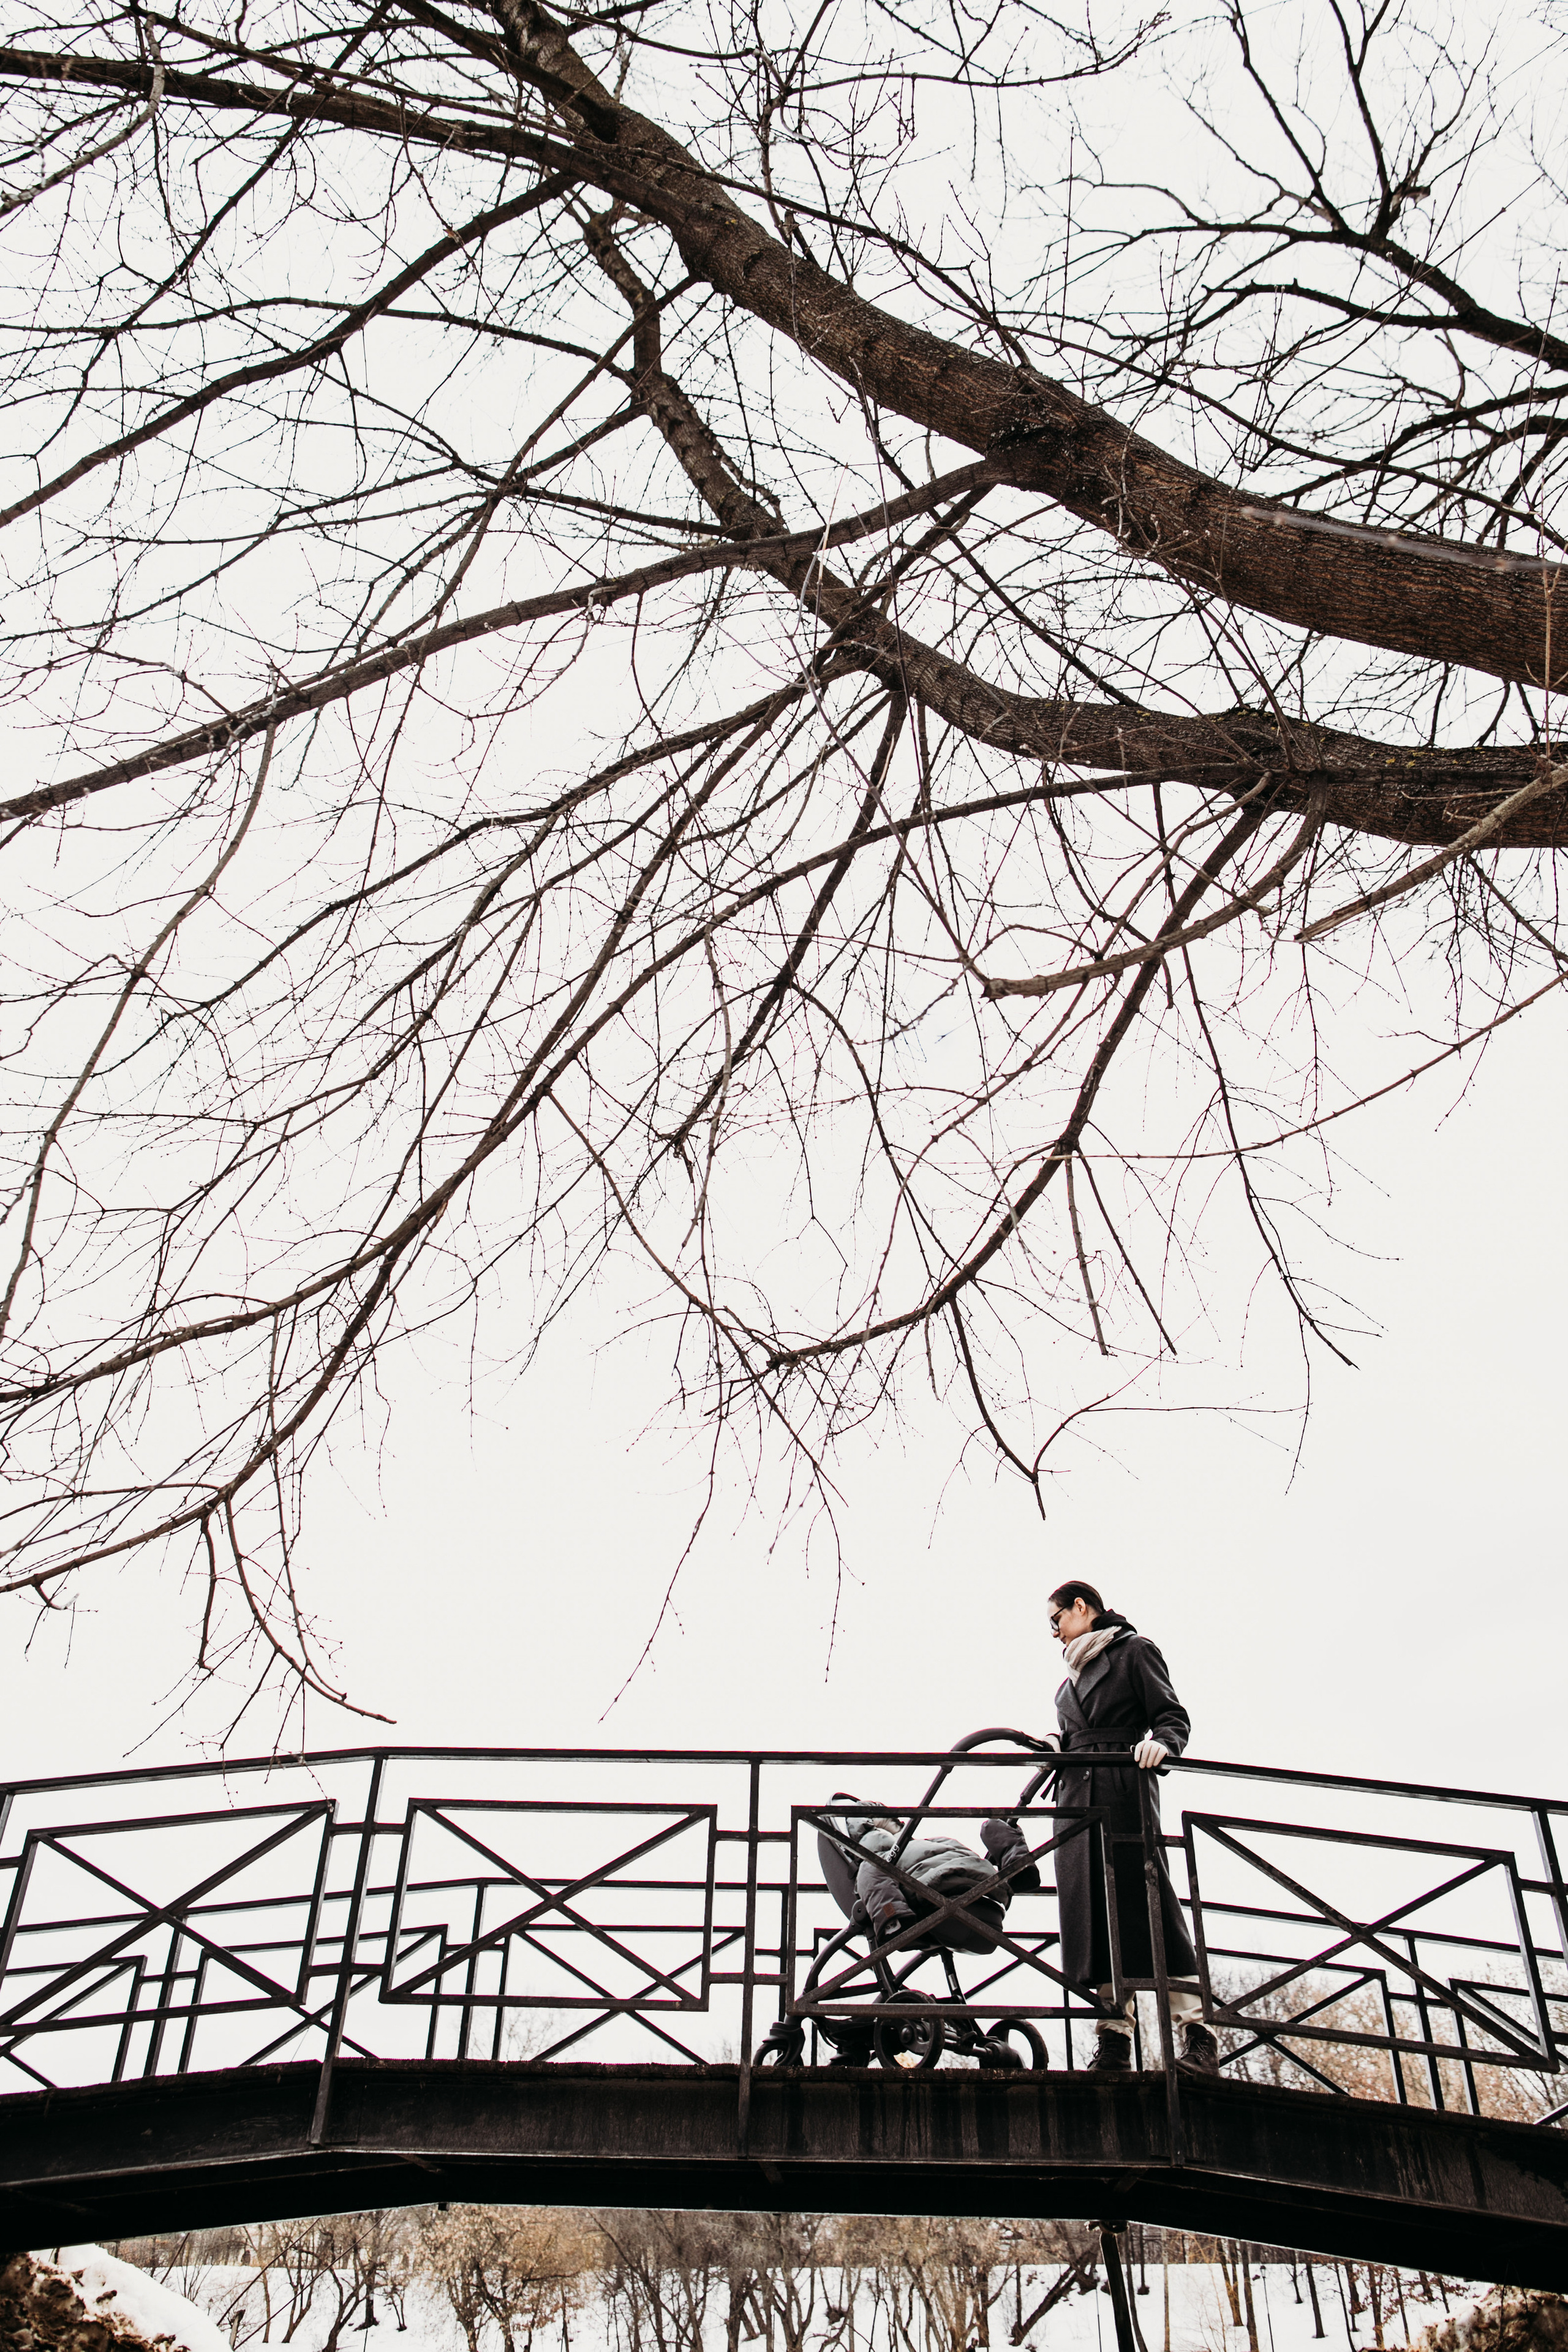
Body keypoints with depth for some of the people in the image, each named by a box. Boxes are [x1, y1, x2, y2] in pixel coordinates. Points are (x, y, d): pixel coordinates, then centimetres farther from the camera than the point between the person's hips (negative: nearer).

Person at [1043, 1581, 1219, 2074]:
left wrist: (1161, 1742, -23)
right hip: (1077, 1792, 7)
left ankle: (1194, 2031, -15)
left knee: (1146, 1901, -14)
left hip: (1125, 1791, -7)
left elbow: (1174, 1715, -3)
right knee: (1094, 1910, -3)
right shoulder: (1074, 1673, 27)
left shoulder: (1134, 1650, 6)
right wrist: (1054, 1748, 4)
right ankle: (1114, 2038, -6)